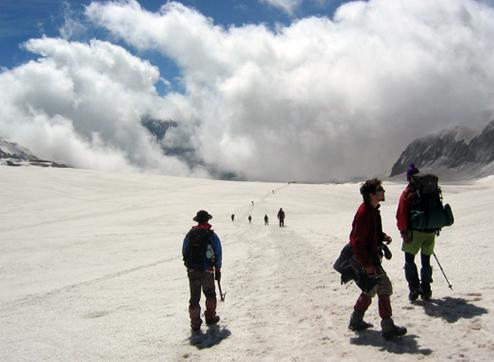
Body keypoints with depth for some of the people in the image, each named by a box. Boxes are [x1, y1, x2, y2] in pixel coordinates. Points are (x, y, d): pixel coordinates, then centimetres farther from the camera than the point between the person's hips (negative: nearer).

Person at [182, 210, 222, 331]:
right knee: (210, 294, 19)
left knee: (194, 297, 7)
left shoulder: (190, 235, 1)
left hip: (192, 271, 1)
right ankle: (210, 317, 27)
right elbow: (218, 254, -1)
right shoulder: (212, 235, -5)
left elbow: (184, 252, 6)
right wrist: (218, 270, 10)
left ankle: (195, 322, 8)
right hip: (207, 271, -1)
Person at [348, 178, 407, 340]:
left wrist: (383, 236, 3)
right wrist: (366, 264, -24)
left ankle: (356, 321, 31)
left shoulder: (373, 210, 7)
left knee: (371, 288, 20)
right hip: (366, 258, -11)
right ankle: (388, 327, -2)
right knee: (384, 287, -9)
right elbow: (357, 241, -25)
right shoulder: (364, 213, -24)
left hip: (372, 255, 11)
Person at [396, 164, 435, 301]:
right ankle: (426, 292, 16)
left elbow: (402, 215, -14)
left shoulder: (407, 193, -8)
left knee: (409, 260, 8)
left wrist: (403, 231, -8)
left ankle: (414, 288, -3)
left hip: (415, 232, -4)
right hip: (430, 231, 4)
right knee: (426, 261, 14)